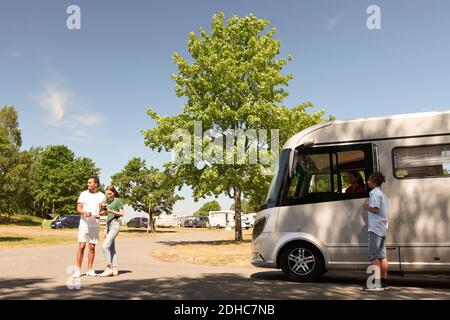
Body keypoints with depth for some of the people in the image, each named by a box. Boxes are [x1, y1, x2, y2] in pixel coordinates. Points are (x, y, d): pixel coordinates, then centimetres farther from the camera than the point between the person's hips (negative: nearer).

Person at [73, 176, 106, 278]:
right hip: (84, 223, -1)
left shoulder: (102, 196, 4)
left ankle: (90, 270, 13)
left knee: (92, 248, 4)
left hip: (95, 225, 1)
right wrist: (85, 213, -21)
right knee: (81, 247, -3)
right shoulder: (83, 194, 2)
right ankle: (78, 270, 3)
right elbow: (78, 209, -1)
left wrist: (99, 215, -11)